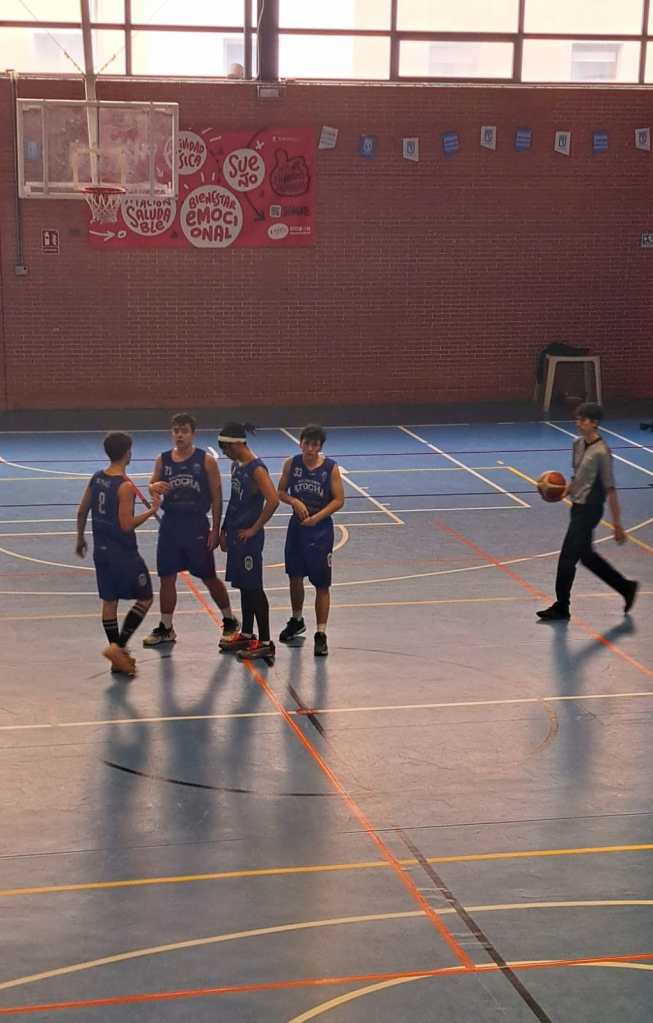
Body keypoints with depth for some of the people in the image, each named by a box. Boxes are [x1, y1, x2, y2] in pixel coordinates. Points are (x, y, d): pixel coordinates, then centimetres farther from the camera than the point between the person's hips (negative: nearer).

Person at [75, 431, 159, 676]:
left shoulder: (97, 478, 3)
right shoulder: (125, 486, -19)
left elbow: (81, 511, 11)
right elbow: (126, 525, -21)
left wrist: (80, 538, 25)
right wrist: (152, 511, -10)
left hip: (101, 550, 8)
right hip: (124, 553, -8)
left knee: (109, 601, 12)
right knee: (145, 599, 6)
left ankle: (119, 659, 18)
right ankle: (118, 646, -4)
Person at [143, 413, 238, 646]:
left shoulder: (206, 461, -5)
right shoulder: (163, 460, 4)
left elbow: (216, 497, -4)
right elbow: (152, 485, 13)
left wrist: (215, 530, -8)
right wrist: (155, 487, -13)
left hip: (196, 525, -3)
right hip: (170, 524, 3)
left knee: (209, 577, 5)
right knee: (166, 578, 6)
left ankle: (229, 621, 23)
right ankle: (165, 629, 18)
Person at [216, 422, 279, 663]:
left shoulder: (256, 469, -18)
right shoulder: (236, 466, 11)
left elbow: (273, 501, -27)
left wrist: (254, 529, -20)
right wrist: (224, 530, 20)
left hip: (249, 537, -9)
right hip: (236, 535, 9)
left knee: (253, 588, -4)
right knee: (243, 586, 17)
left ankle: (265, 643, 1)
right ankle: (246, 635, 28)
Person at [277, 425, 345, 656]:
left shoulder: (330, 467, -10)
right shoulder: (291, 464, -2)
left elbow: (339, 499, -8)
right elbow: (281, 491, 6)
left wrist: (317, 517, -19)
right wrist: (295, 502, -14)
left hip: (321, 530, -3)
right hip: (297, 526, 3)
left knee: (321, 584, -1)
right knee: (295, 577, 16)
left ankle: (321, 634, 5)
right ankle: (297, 621, 39)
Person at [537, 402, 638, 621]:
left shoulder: (601, 452, -18)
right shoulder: (578, 444, 6)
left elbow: (610, 489, -17)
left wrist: (617, 524, -15)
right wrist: (565, 491, 2)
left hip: (590, 510, -9)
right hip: (578, 507, 9)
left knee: (567, 557, -3)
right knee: (587, 556, 18)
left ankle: (561, 608, 10)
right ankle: (626, 587, 32)